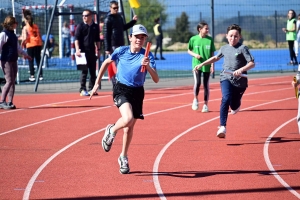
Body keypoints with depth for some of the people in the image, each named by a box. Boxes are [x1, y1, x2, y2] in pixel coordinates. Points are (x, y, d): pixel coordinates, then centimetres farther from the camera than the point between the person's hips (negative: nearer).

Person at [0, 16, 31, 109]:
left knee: (13, 82, 6)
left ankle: (10, 102, 8)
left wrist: (25, 54, 37)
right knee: (9, 81, -12)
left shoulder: (12, 34, 14)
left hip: (14, 61, 8)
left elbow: (17, 47, 27)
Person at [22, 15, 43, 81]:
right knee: (38, 60, 11)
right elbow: (39, 36, 10)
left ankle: (32, 76, -1)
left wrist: (22, 43, 4)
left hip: (30, 45, -4)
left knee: (31, 61, 3)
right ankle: (40, 75, 11)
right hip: (38, 44, 4)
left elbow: (25, 38, -12)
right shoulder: (36, 26, 10)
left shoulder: (25, 27, -4)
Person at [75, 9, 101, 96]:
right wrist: (77, 49, -17)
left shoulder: (95, 27, 11)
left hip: (92, 51, 4)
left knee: (93, 71, 6)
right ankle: (82, 89, -3)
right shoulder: (80, 26, -1)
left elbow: (97, 40, 19)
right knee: (84, 71, -6)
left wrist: (98, 50, 14)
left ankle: (91, 89, 12)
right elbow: (76, 39, -6)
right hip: (83, 51, -4)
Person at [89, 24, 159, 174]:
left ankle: (123, 157, 32)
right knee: (128, 119, -28)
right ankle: (111, 131, 5)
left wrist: (148, 67, -34)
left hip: (137, 92, 2)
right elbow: (106, 63, 13)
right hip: (121, 89, -2)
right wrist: (97, 82, 15)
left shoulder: (147, 56, -8)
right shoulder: (121, 51, -5)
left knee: (130, 127, 11)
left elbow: (156, 80, -16)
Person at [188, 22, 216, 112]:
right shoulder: (193, 39, -1)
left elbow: (212, 54, 4)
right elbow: (189, 50, 11)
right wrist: (194, 54, -9)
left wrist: (212, 65, -2)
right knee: (197, 82, -16)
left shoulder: (210, 40, 1)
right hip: (196, 64, -1)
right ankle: (195, 99, 10)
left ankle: (205, 105, 14)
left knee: (206, 85, 4)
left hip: (207, 65, 1)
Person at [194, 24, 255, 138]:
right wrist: (201, 64, 28)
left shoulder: (242, 48, -5)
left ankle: (236, 105, 52)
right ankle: (222, 127, -28)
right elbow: (216, 58, 30)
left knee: (234, 106, 10)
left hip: (240, 81, -1)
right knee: (226, 99, -25)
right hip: (226, 78, 2)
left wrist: (241, 70, -30)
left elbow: (252, 63, -13)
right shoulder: (224, 48, 9)